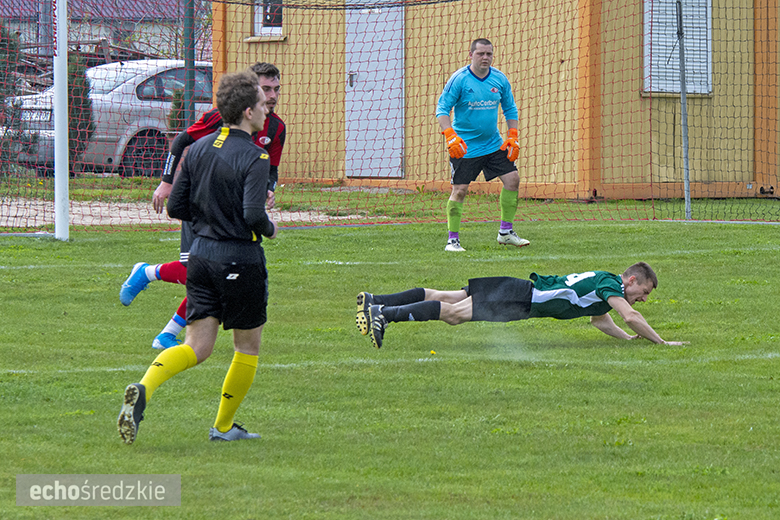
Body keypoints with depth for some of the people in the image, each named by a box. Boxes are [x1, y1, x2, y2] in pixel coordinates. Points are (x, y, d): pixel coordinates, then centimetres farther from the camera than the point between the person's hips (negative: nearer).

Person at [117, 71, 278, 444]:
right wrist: (269, 228, -3)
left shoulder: (199, 149, 6)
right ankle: (224, 426, 21)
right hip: (240, 260, -6)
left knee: (197, 347, 4)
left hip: (201, 255, 6)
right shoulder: (254, 158, -15)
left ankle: (143, 389, -22)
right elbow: (253, 215, -25)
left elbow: (176, 207, 8)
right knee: (248, 346, 13)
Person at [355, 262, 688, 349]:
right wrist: (660, 342, -13)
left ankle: (374, 303, 2)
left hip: (524, 299, 9)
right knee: (454, 313, -19)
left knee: (447, 300, 5)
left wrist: (630, 338, 22)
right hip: (521, 299, -9)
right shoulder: (610, 283, -8)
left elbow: (600, 322, 32)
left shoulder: (604, 285, 19)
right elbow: (630, 316, -21)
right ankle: (385, 314, -27)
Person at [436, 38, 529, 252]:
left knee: (512, 179, -2)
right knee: (460, 190, -8)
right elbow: (442, 108, -12)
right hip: (465, 147, -5)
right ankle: (453, 239, 1)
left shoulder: (500, 79, 3)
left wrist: (512, 137, 4)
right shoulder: (459, 79, -11)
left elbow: (510, 109, 14)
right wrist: (450, 136, -25)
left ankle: (506, 232, 11)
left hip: (494, 145, 5)